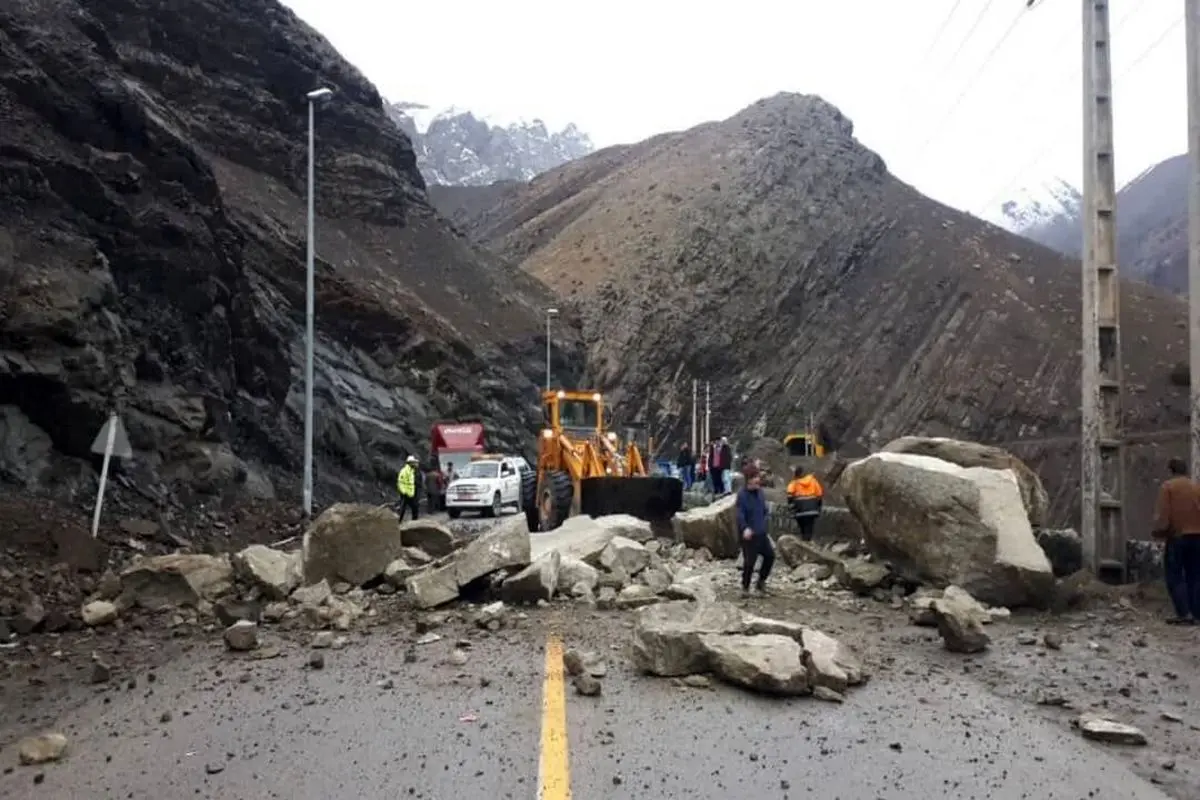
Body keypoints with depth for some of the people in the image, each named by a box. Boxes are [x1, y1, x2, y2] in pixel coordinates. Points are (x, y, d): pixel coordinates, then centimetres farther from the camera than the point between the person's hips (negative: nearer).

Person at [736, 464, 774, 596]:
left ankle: (761, 581, 28)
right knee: (749, 561, -4)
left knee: (770, 555, 11)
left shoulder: (761, 492, 6)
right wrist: (745, 528, -35)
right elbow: (740, 514, -22)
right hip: (749, 534, -7)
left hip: (762, 533, 7)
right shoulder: (742, 495, -15)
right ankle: (745, 587, 14)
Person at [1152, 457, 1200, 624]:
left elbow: (1163, 516, -10)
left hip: (1176, 537, -4)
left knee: (1174, 577, 1)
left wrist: (1157, 532, 2)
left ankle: (1184, 614, -7)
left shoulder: (1167, 486, -5)